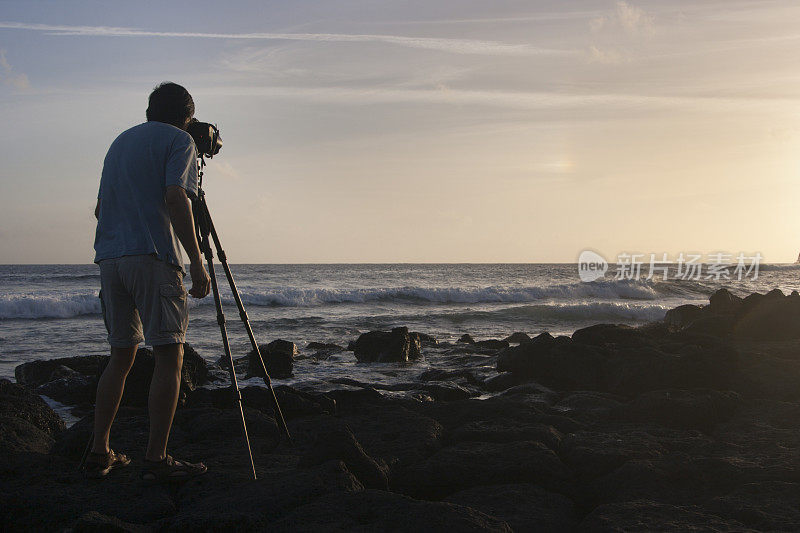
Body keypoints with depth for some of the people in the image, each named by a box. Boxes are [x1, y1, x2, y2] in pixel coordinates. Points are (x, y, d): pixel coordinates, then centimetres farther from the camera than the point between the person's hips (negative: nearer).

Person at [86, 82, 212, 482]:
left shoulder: (120, 141, 24)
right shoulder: (179, 140, 2)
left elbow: (100, 206, 25)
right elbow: (175, 198, -14)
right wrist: (196, 261, -15)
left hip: (109, 256, 8)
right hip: (153, 257, -7)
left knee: (121, 356, 13)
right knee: (170, 356, -5)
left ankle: (99, 452, 13)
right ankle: (156, 459, -8)